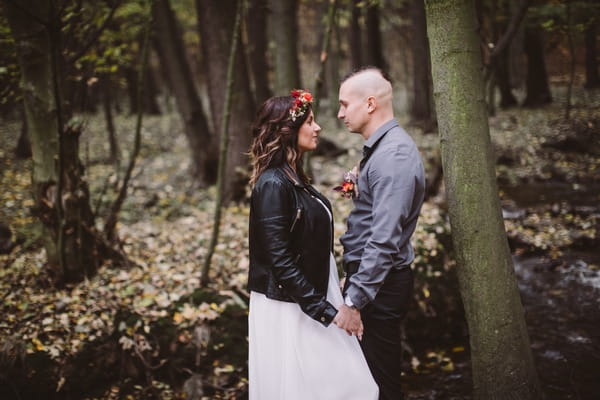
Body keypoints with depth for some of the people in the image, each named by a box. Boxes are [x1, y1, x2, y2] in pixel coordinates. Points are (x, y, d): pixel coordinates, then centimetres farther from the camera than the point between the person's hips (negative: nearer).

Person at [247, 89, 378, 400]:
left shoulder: (293, 178, 9)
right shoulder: (273, 184, -19)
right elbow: (280, 260, -22)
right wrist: (326, 310, -21)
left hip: (312, 300, 9)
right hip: (289, 310, -9)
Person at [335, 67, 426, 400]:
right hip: (368, 276, 10)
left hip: (380, 284, -10)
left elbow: (384, 240, -27)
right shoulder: (379, 147, 12)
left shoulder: (393, 156, -21)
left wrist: (354, 300, -26)